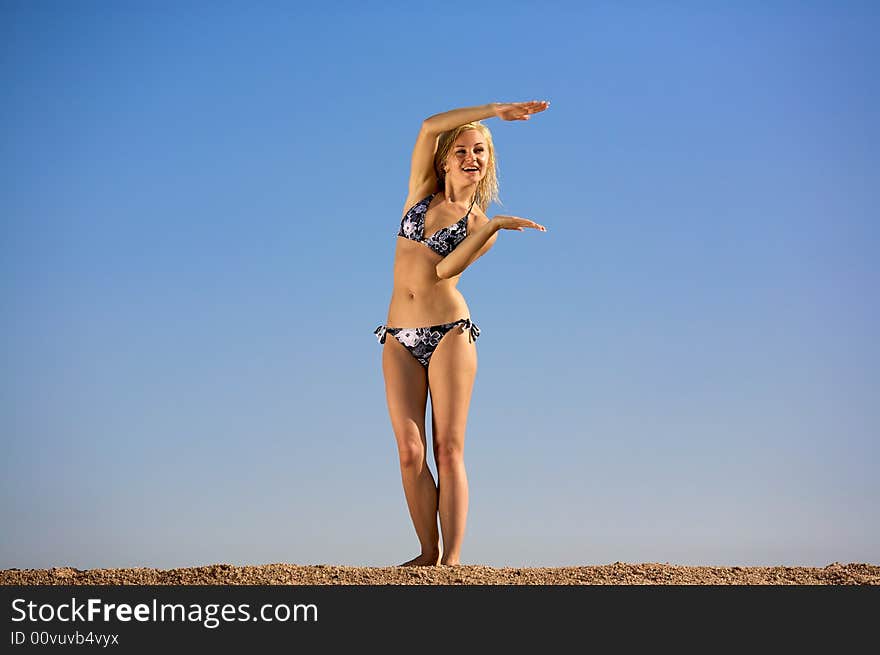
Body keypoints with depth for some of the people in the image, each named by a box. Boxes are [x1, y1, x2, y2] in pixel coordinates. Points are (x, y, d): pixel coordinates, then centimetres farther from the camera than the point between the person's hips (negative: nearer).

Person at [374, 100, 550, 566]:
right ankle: (429, 553, 2)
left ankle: (452, 557, -11)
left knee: (449, 449, -8)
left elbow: (445, 270, -11)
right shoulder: (422, 194, 13)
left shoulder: (481, 225, 7)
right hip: (399, 340, 2)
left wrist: (494, 224, -18)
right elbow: (429, 126, 0)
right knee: (410, 451, -6)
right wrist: (494, 109, -1)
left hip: (449, 333, -2)